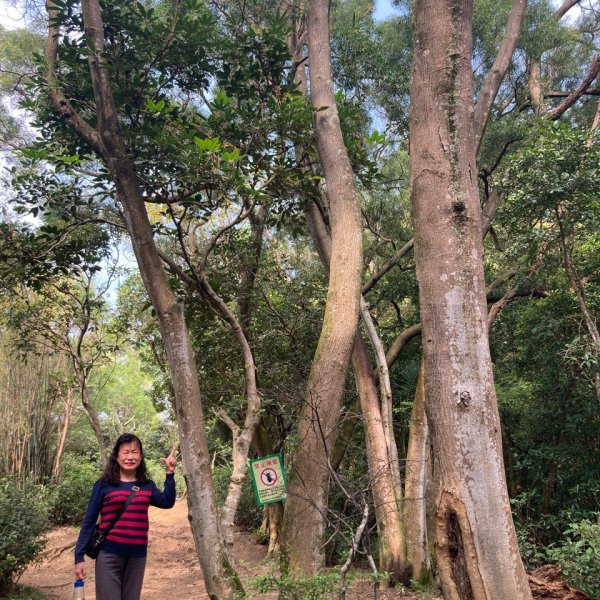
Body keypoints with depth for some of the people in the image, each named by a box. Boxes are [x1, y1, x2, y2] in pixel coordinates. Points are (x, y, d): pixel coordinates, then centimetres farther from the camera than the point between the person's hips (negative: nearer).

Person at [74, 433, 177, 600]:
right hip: (109, 555, -3)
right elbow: (89, 521, -1)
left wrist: (170, 474, -9)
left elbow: (167, 502, -8)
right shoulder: (104, 485, -2)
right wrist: (80, 556, -6)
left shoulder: (147, 486, 8)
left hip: (138, 556, 4)